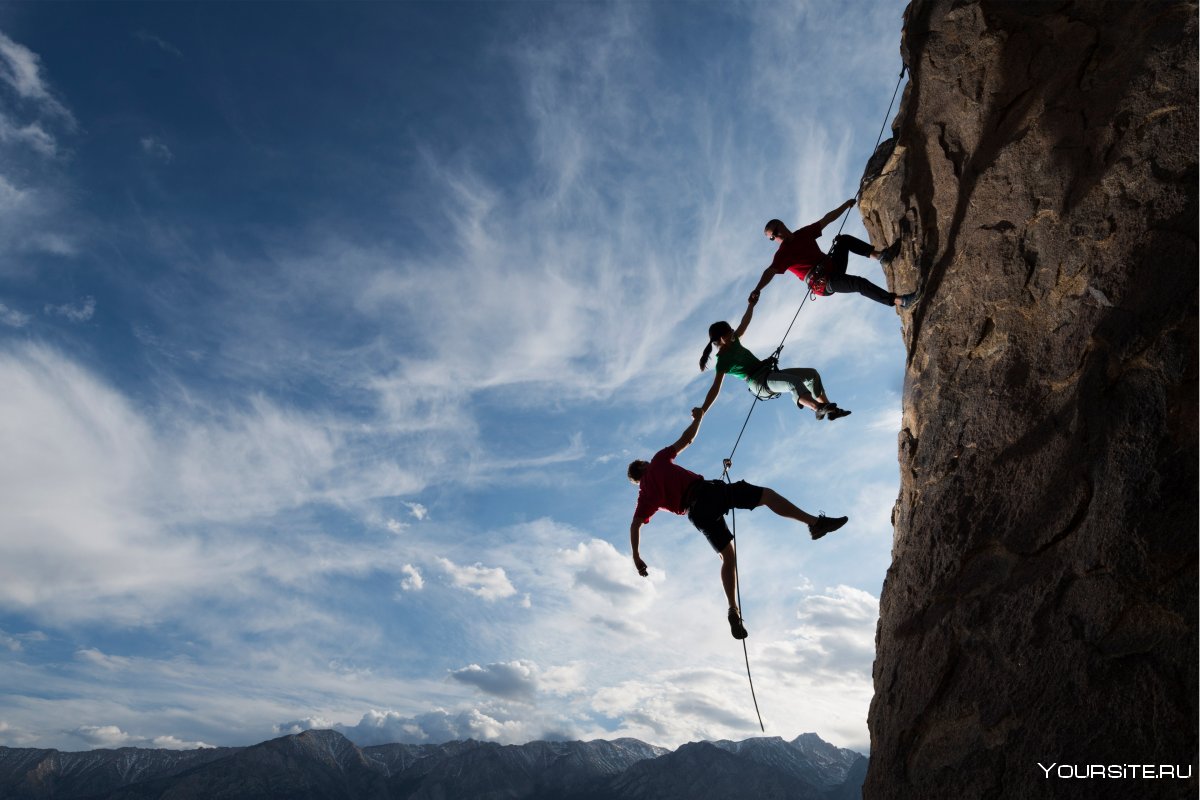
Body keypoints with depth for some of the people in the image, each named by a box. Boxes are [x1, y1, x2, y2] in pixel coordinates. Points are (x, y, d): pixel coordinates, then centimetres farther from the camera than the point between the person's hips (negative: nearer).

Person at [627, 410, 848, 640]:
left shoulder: (645, 495, 20)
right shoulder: (659, 460, 18)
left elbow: (635, 525, 11)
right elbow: (686, 440, 20)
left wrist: (636, 557, 15)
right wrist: (698, 418, 35)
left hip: (698, 513, 2)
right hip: (708, 491, -2)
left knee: (728, 557, 13)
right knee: (767, 495, 5)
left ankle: (734, 610, 0)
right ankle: (814, 521, -11)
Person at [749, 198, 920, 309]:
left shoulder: (803, 233, 11)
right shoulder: (782, 254, -10)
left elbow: (826, 220, 19)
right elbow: (771, 271, -27)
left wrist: (846, 205, 21)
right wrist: (757, 289, -44)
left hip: (833, 266, 8)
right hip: (824, 283, -8)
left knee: (844, 239, 6)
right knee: (859, 283, -27)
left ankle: (880, 255, -3)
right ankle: (900, 301, -26)